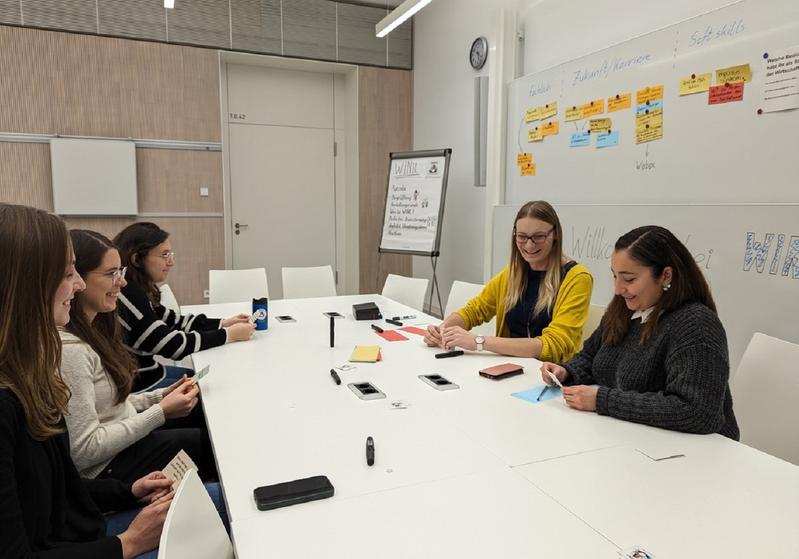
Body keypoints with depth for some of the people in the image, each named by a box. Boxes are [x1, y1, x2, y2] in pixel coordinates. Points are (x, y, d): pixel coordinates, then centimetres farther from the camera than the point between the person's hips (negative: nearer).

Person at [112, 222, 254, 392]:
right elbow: (172, 345, -24)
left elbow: (173, 322, 9)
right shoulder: (127, 294, -25)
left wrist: (223, 324, -2)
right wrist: (229, 334, -16)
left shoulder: (136, 289, 4)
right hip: (137, 386, -9)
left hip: (147, 372, 9)